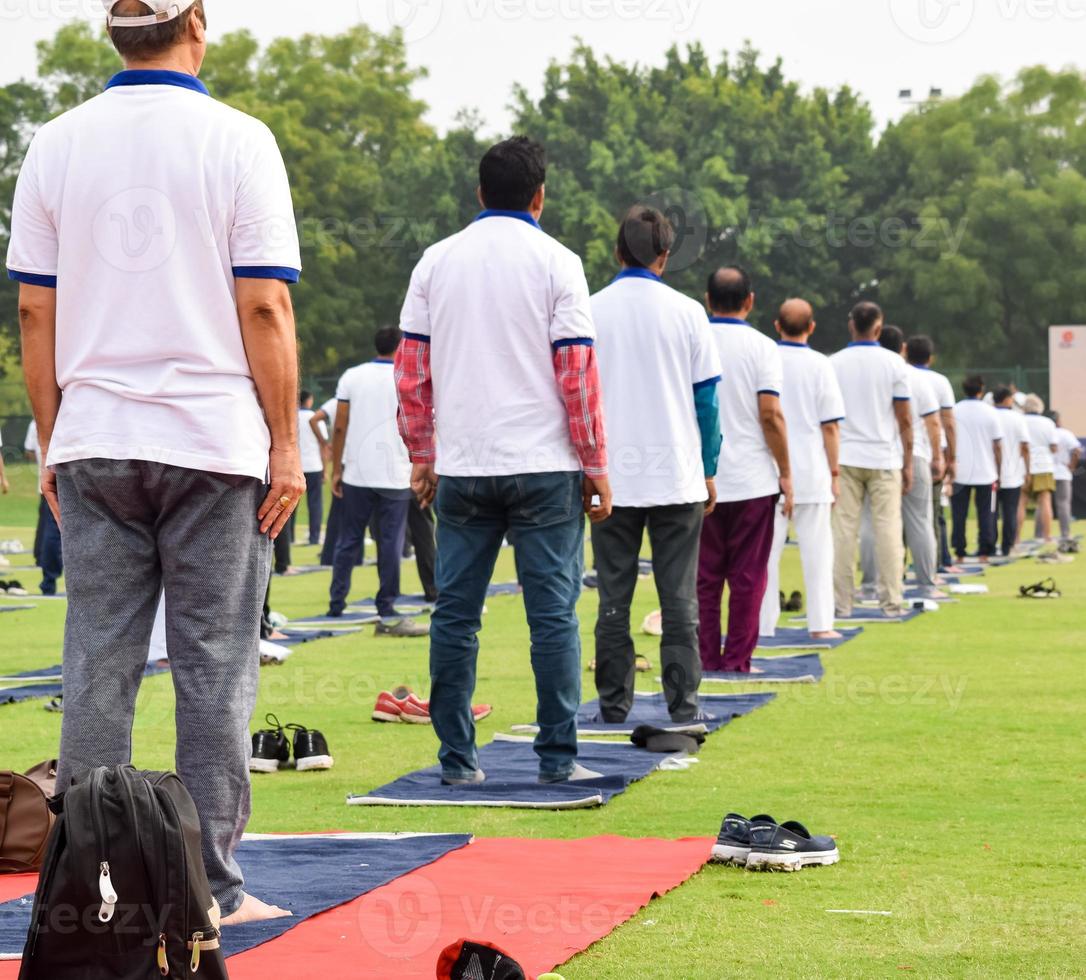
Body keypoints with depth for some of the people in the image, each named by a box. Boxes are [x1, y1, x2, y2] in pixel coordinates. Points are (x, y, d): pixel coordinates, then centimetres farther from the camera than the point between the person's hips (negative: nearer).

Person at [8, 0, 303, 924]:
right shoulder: (236, 140, -5)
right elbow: (264, 309, -8)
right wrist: (286, 447, -3)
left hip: (94, 447, 3)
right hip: (214, 444, -3)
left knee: (97, 669, 7)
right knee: (214, 673, 2)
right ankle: (211, 888, 3)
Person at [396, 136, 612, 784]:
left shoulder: (437, 262, 8)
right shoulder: (555, 263, -2)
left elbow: (411, 370, 9)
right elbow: (578, 376, -5)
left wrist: (422, 456, 17)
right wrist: (596, 468, 2)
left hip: (461, 468, 3)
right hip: (544, 465, -3)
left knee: (456, 614, 6)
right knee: (553, 613, 0)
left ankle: (458, 758, 6)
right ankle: (558, 757, -2)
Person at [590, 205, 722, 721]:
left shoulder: (589, 313, 1)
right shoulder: (686, 312, -1)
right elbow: (706, 399, 1)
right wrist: (709, 472, 10)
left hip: (611, 479, 1)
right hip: (677, 477, -1)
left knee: (613, 597, 6)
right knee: (679, 597, 4)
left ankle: (614, 701, 6)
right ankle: (682, 702, 1)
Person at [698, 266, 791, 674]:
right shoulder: (761, 347, -5)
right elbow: (770, 414, -10)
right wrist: (786, 473, -2)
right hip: (752, 480, -2)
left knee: (703, 577, 7)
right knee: (747, 578, 4)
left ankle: (705, 658, 6)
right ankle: (737, 661, 2)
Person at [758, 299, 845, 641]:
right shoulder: (819, 365, -4)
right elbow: (830, 426, -4)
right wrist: (835, 472, 4)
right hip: (811, 471, -2)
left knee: (767, 549, 6)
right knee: (816, 548, 5)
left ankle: (764, 623, 6)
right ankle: (820, 623, 3)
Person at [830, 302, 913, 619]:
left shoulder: (834, 364, 3)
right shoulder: (893, 363, 0)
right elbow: (904, 420, 0)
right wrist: (907, 464, 6)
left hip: (845, 458, 1)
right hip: (884, 457, -1)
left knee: (843, 529, 1)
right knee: (888, 528, 2)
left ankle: (842, 602, 0)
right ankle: (891, 601, -1)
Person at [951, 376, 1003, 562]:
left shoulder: (954, 411, -1)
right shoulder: (990, 412, -2)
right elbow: (997, 446, 0)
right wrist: (998, 472, 9)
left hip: (960, 472, 0)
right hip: (985, 473, 0)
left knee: (959, 514, 5)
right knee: (985, 514, 8)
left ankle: (959, 552, 3)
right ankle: (984, 552, 3)